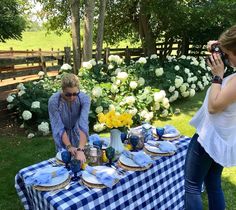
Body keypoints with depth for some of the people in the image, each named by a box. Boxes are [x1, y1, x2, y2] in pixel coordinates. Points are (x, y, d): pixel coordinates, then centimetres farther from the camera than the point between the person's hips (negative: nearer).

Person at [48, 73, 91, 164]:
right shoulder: (53, 101, -32)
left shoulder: (84, 98, -32)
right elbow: (59, 127, -29)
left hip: (76, 131, 1)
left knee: (80, 159, 14)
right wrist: (69, 146, -40)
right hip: (62, 135, -1)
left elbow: (83, 125, -40)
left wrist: (80, 149, -50)